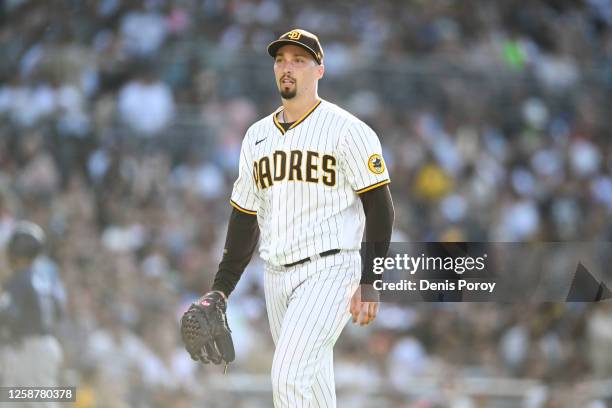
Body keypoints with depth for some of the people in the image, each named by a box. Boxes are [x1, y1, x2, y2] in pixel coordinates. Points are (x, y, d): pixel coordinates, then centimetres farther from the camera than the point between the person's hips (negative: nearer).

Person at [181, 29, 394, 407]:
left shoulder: (346, 130, -6)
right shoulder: (257, 136, 14)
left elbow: (379, 207, -8)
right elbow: (244, 218, 18)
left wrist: (370, 283, -15)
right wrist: (220, 289, 13)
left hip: (330, 271, -7)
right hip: (277, 276, 7)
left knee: (289, 377, -19)